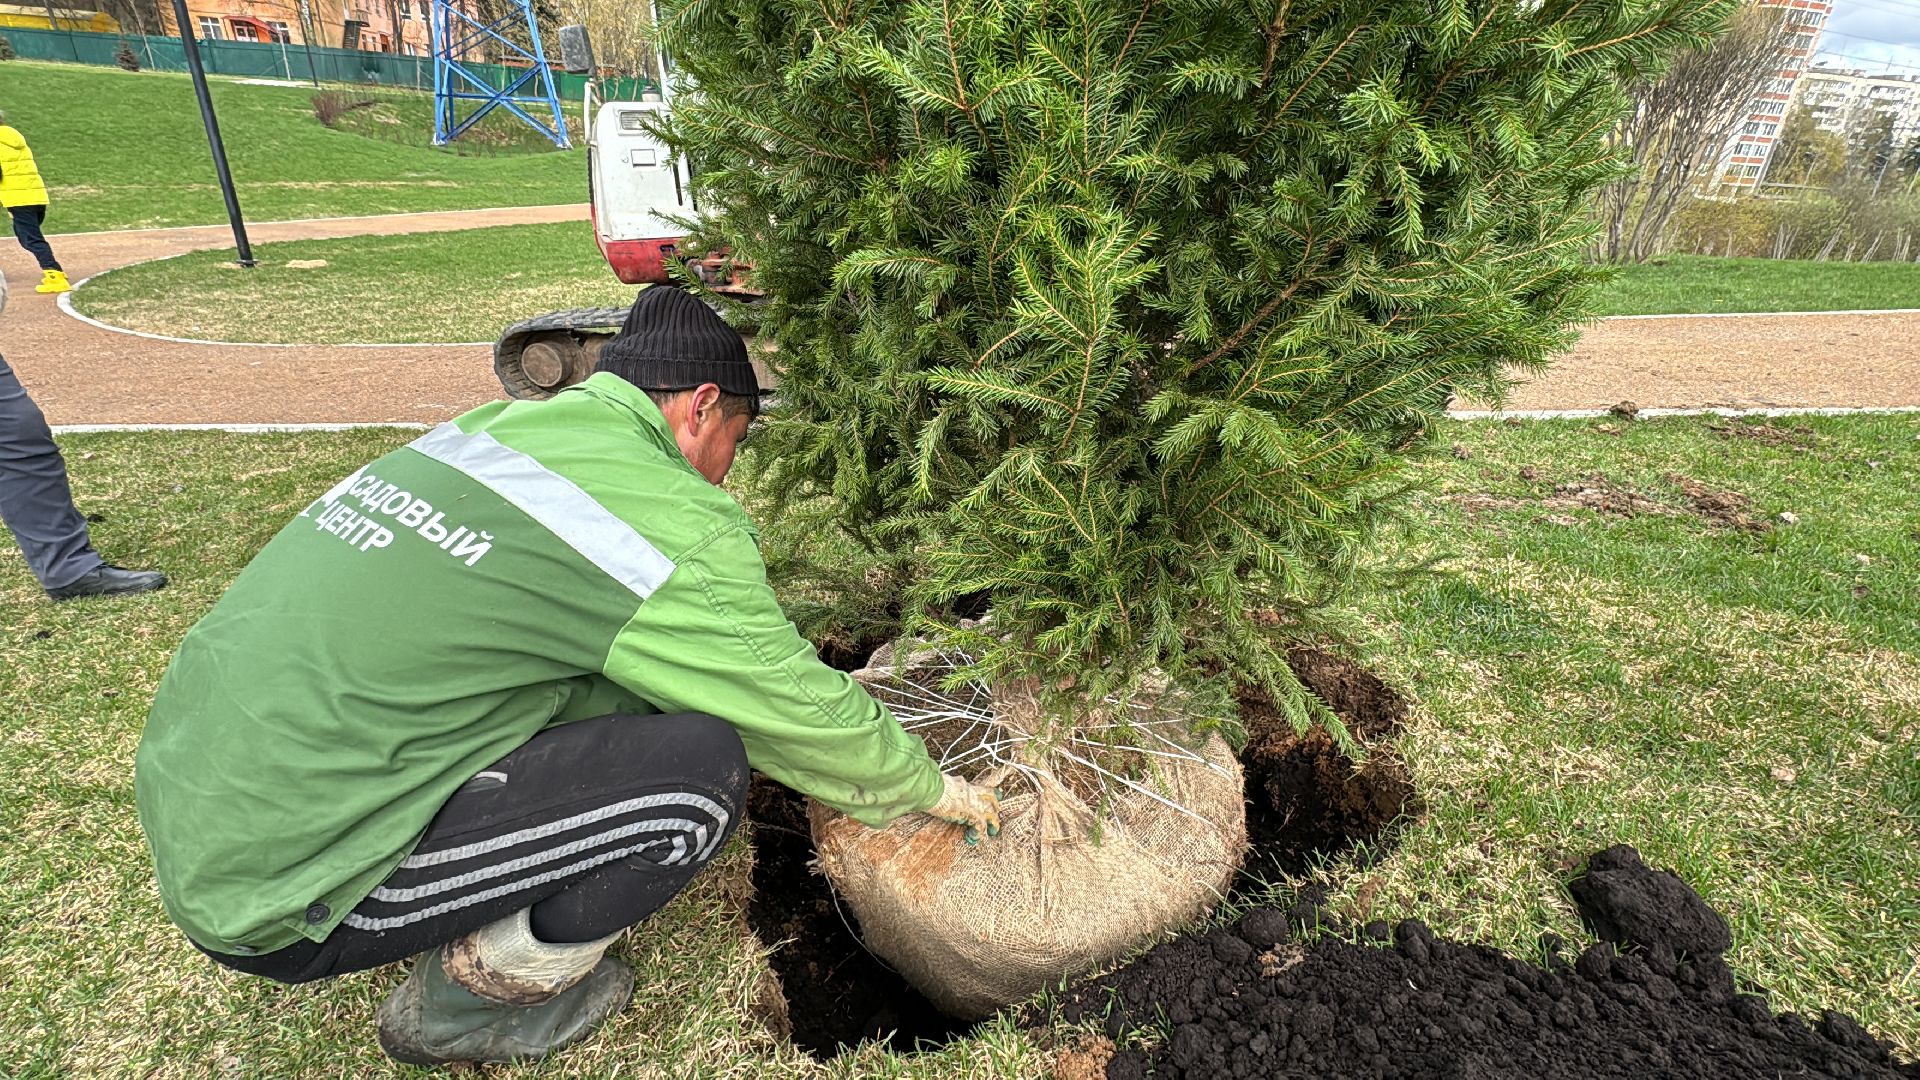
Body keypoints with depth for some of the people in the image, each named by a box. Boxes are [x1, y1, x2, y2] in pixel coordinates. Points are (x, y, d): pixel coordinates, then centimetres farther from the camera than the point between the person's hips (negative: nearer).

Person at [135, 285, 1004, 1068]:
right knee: (703, 770, -13)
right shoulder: (673, 527, -18)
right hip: (274, 896, -8)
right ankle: (466, 1002, 7)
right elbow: (802, 713, -7)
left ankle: (465, 947, 17)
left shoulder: (499, 422, 7)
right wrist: (932, 790, 12)